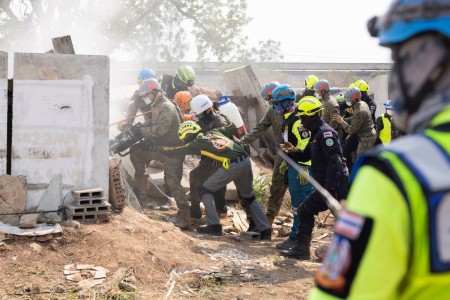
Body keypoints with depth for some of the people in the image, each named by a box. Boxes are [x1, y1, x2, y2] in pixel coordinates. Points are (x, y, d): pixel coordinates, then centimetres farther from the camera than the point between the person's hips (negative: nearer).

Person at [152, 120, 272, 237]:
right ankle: (265, 230, 13)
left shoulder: (196, 143, 8)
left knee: (206, 190, 10)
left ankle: (214, 225, 5)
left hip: (232, 165, -7)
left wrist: (157, 147, 27)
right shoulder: (214, 131, 22)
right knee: (249, 197, 19)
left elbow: (175, 151, 17)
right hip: (246, 160, 7)